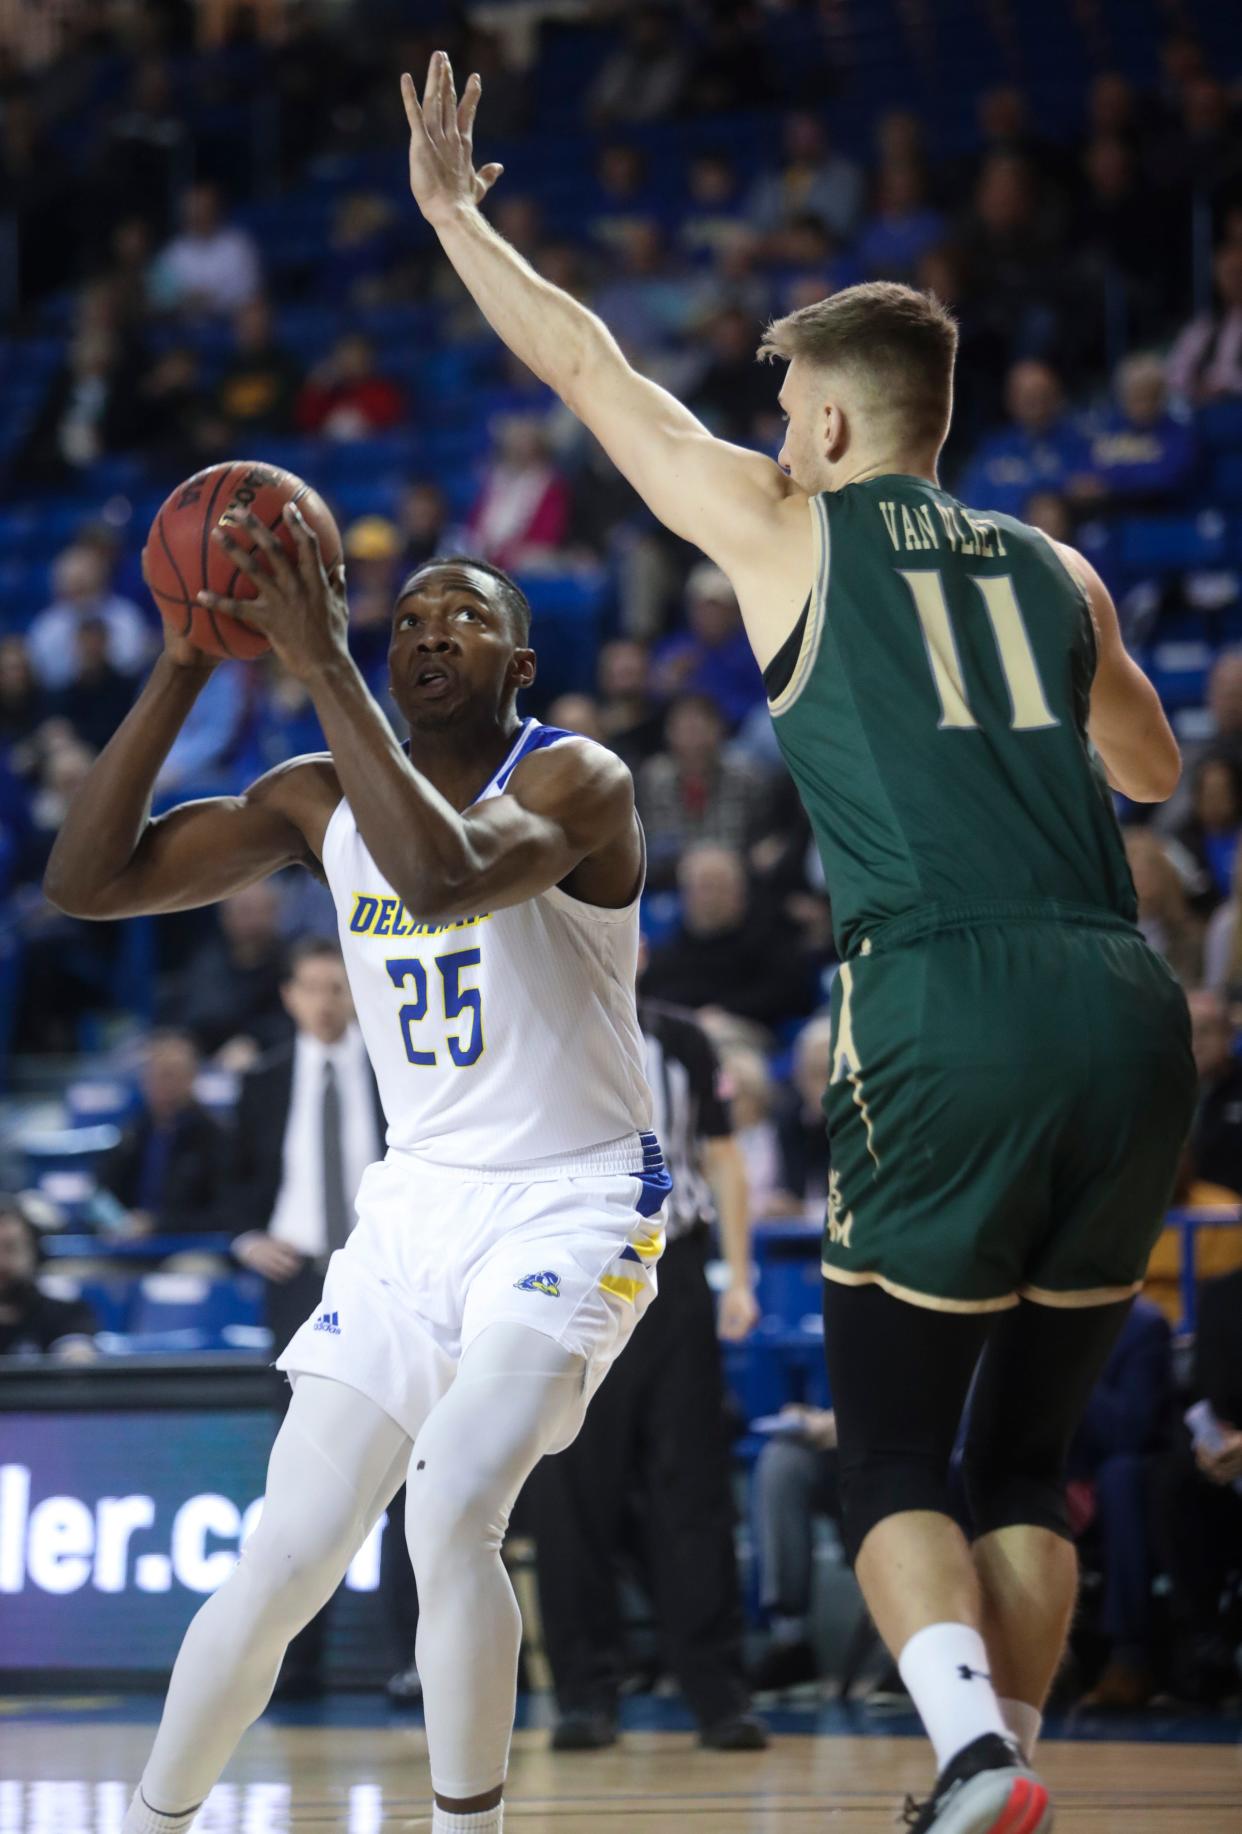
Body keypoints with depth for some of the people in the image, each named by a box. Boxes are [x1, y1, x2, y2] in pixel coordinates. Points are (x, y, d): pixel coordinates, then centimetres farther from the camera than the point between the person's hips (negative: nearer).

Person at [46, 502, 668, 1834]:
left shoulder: (576, 779, -15)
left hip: (570, 1209, -5)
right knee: (285, 1564, 2)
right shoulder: (320, 800, 3)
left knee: (448, 1513, -27)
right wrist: (183, 668, -12)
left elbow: (440, 876, -37)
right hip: (413, 1208, 5)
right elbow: (85, 881, -4)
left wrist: (320, 664, -34)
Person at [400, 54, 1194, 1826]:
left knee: (891, 1458, 5)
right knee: (1024, 1460, 16)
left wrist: (451, 213, 35)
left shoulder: (789, 533, 10)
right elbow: (1152, 768, 36)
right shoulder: (1053, 568, 20)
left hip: (949, 1014, -4)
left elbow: (588, 368, 22)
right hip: (1129, 1010, 4)